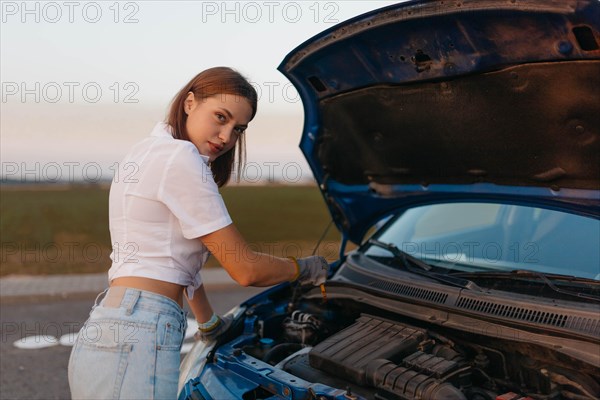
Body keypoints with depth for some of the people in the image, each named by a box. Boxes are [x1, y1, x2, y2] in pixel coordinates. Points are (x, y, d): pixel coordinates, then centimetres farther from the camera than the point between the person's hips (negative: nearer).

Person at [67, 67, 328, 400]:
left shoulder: (147, 152, 16)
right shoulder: (180, 158, -12)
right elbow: (245, 269, -9)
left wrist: (209, 322, 34)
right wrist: (304, 269, 9)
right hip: (136, 343, -10)